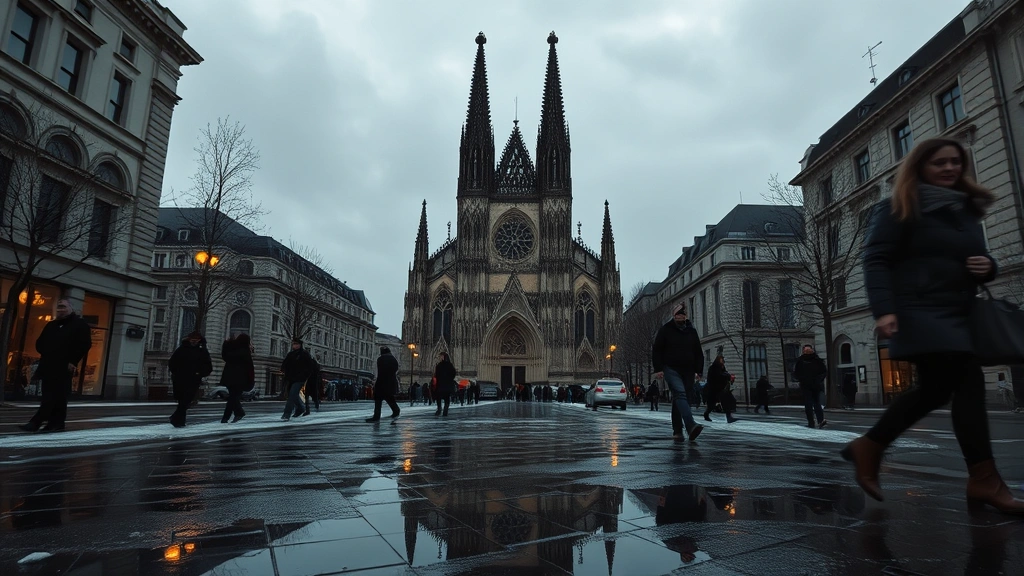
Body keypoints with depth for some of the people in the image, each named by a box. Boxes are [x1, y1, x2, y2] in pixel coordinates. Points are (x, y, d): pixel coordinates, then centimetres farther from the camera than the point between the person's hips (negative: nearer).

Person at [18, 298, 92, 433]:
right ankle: (56, 423, 10)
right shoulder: (51, 325, 19)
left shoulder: (80, 325, -2)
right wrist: (46, 355, 10)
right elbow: (40, 343, 27)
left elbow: (85, 345, -11)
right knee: (51, 396, 6)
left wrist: (73, 362, -15)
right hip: (47, 366, 7)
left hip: (64, 368, -7)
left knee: (55, 397, -8)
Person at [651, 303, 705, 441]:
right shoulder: (665, 330, 3)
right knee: (680, 394, -23)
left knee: (678, 398, 9)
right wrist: (658, 369, -7)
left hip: (688, 371, 5)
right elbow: (656, 350, 1)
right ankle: (691, 426, -38)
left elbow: (698, 352, 16)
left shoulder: (692, 331, 14)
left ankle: (677, 430, 17)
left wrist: (698, 370, 8)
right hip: (671, 369, -4)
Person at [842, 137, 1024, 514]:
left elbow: (977, 259, 27)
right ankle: (984, 480, -6)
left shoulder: (967, 210, 19)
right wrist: (883, 309, -25)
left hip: (958, 313, 9)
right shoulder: (899, 209, -4)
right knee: (969, 382, -14)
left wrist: (988, 266, 1)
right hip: (921, 311, -8)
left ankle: (868, 448, 23)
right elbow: (876, 260, -13)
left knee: (935, 388, 10)